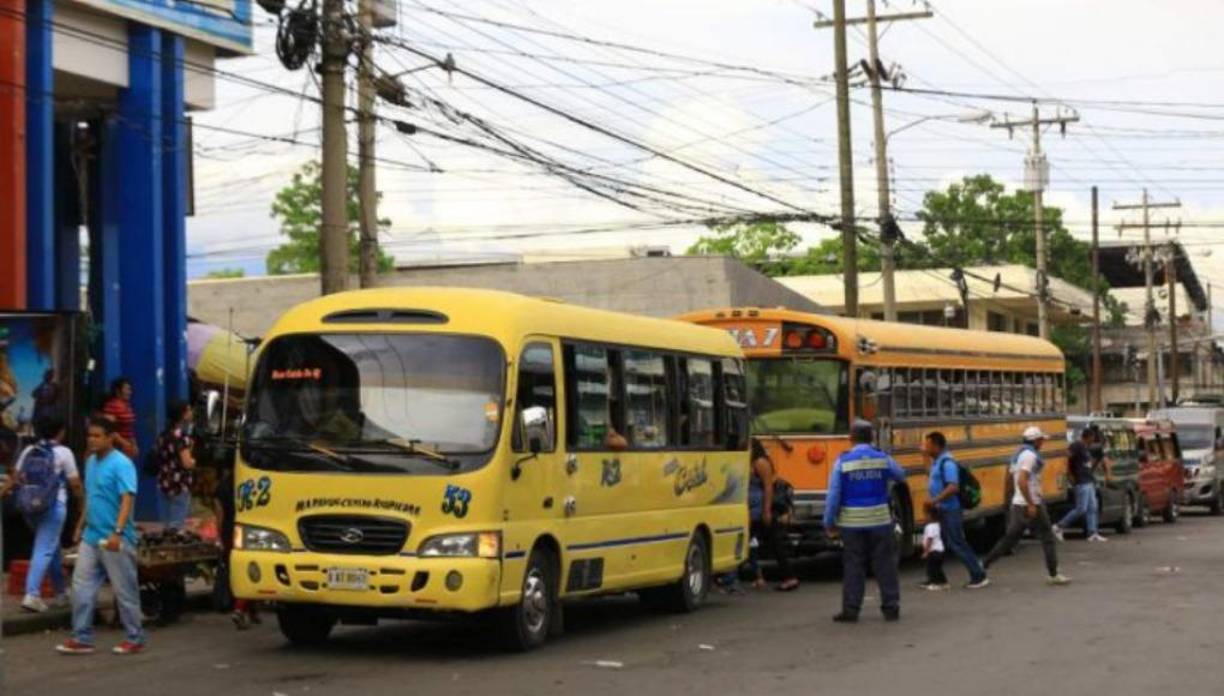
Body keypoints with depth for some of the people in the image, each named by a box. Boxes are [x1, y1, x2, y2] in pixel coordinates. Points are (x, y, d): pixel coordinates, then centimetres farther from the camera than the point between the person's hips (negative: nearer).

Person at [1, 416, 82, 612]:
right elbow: (74, 483, -3)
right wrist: (82, 500, 12)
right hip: (54, 505, -6)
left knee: (52, 547, 19)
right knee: (44, 550, -8)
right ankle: (32, 595, -19)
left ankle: (61, 593, 27)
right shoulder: (63, 453, -5)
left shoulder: (29, 451, 9)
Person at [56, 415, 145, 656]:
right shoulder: (91, 462, 12)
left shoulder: (121, 464, -14)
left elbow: (127, 500, -21)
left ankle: (135, 639, 12)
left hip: (114, 539, -8)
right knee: (82, 587, 5)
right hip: (91, 537, 8)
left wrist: (117, 532, -30)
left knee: (125, 590, 2)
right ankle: (81, 638, 11)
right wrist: (81, 525, 24)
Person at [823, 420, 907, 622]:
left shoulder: (843, 461, -7)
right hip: (880, 520, 1)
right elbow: (900, 477, 17)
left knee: (853, 567, 4)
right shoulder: (883, 458, -2)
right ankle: (891, 608, 10)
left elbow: (833, 495, -9)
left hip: (851, 522, -1)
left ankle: (850, 610, 3)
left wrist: (829, 523, -1)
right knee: (885, 565, 8)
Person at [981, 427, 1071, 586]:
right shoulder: (1030, 455, -16)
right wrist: (1031, 504, -25)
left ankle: (983, 564, 7)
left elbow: (1014, 479, 21)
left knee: (1010, 538, 12)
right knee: (1047, 537, 3)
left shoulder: (1019, 454, 14)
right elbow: (1022, 480, -26)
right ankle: (1053, 574, 8)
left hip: (1018, 504, 9)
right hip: (1031, 504, -9)